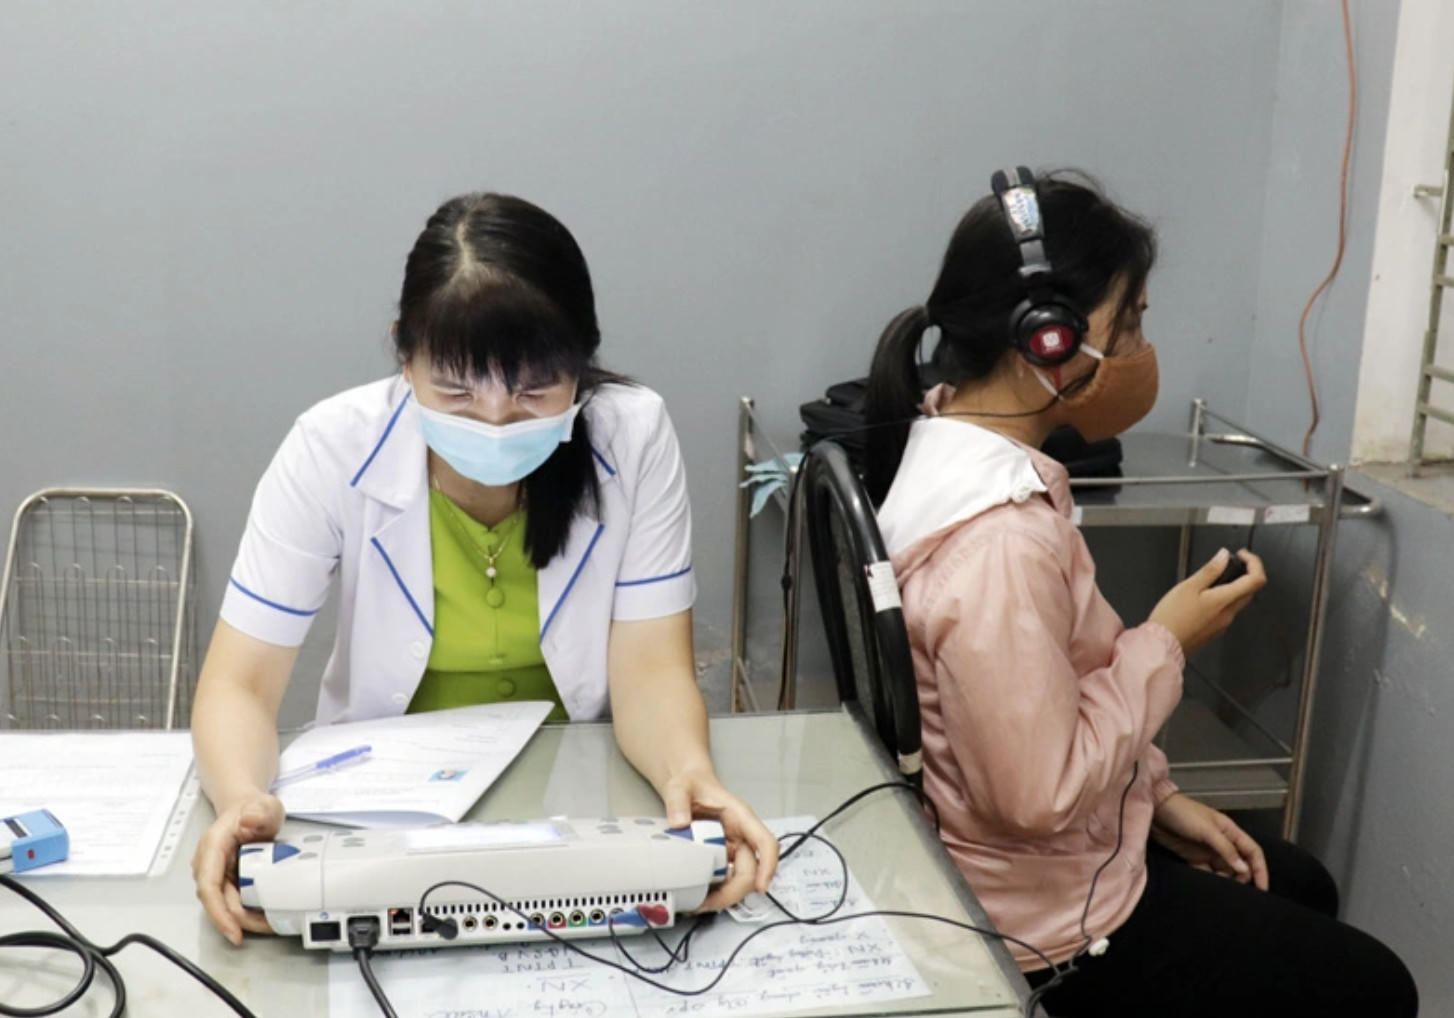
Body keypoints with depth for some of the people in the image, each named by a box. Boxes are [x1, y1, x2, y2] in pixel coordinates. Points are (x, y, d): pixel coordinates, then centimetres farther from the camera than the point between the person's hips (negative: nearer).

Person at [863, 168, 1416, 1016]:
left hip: (1062, 844, 9)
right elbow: (1041, 793, -29)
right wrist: (1166, 643, -19)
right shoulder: (996, 537, -34)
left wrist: (1159, 793, 8)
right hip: (1041, 907, -9)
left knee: (1299, 886, 27)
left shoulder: (952, 436, -2)